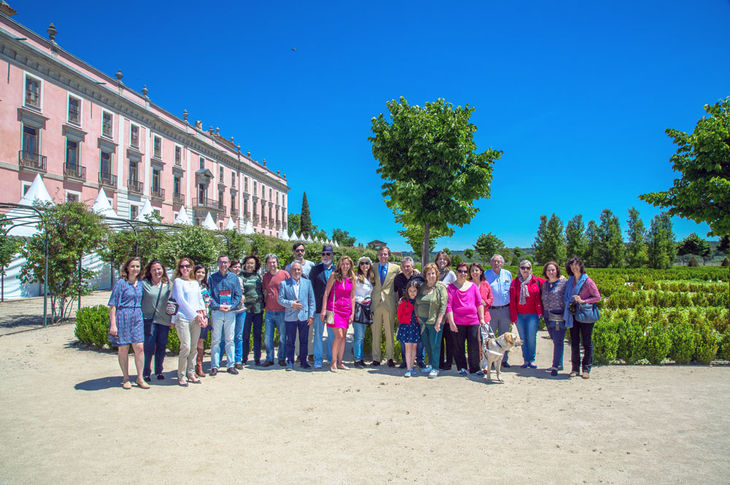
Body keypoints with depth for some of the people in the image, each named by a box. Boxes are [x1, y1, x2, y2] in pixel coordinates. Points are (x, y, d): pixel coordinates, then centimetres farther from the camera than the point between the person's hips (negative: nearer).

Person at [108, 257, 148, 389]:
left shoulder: (140, 283, 11)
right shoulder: (121, 283, -4)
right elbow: (113, 305, -6)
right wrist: (113, 324, -12)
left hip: (137, 318, 4)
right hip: (122, 318, -4)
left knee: (139, 347, -3)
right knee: (123, 348, 4)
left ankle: (140, 378, 6)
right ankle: (125, 378, 17)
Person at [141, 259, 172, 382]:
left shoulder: (168, 285, 10)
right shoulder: (144, 284, 0)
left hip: (164, 320, 3)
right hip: (149, 320, -3)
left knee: (162, 347, 8)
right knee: (149, 347, -5)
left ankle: (159, 371, 21)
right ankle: (146, 373, 8)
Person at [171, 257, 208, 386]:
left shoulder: (195, 283, 19)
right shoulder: (178, 281, 3)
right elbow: (181, 300, -6)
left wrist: (204, 315, 6)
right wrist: (195, 315, -9)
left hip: (196, 319, 5)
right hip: (183, 318, -5)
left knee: (194, 348, 6)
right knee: (186, 347, -11)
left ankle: (191, 373, 16)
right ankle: (181, 375, 1)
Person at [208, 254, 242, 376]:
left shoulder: (234, 277, 7)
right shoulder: (212, 278, 4)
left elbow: (238, 295, 5)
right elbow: (209, 295, 0)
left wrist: (231, 306, -9)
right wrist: (218, 306, -14)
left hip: (230, 312, 1)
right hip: (217, 312, -1)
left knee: (230, 340, 6)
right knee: (216, 340, 1)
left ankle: (230, 365, 13)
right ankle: (214, 366, 8)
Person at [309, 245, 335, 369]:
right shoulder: (315, 269, 4)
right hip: (319, 307, -1)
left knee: (333, 334, 7)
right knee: (318, 334, 3)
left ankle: (332, 358, 18)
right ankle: (318, 359, 11)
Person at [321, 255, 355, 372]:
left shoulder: (352, 278, 6)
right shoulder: (334, 276, -4)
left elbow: (352, 297, 10)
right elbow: (326, 293, -4)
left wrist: (352, 313, 6)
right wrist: (324, 310, -9)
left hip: (346, 310, 4)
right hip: (334, 308, -4)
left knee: (343, 336, 7)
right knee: (339, 335, -11)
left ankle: (340, 362, 18)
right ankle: (333, 362, 3)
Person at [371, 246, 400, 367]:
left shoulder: (396, 268, 5)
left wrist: (397, 299, 4)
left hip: (389, 304, -1)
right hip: (375, 303, 1)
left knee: (389, 332, 4)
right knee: (375, 332, 4)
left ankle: (390, 357, 14)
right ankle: (376, 358, 11)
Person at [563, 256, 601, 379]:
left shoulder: (587, 281, -7)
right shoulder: (569, 281, 8)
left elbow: (598, 297, -6)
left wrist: (583, 301, -15)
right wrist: (569, 304, 4)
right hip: (573, 315, 4)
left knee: (587, 342, 3)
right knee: (574, 342, 7)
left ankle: (586, 369, 11)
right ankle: (575, 368, 14)